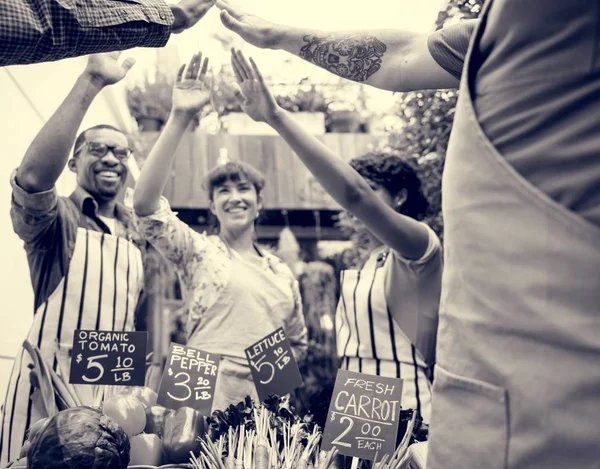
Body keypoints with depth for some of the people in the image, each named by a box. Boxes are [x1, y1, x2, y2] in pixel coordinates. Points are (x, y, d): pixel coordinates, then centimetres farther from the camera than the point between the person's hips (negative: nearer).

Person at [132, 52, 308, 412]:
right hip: (207, 404, -4)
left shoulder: (282, 273, 15)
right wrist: (180, 118, -18)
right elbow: (145, 203, -13)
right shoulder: (198, 251, 3)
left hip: (266, 409, 4)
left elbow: (297, 342, 28)